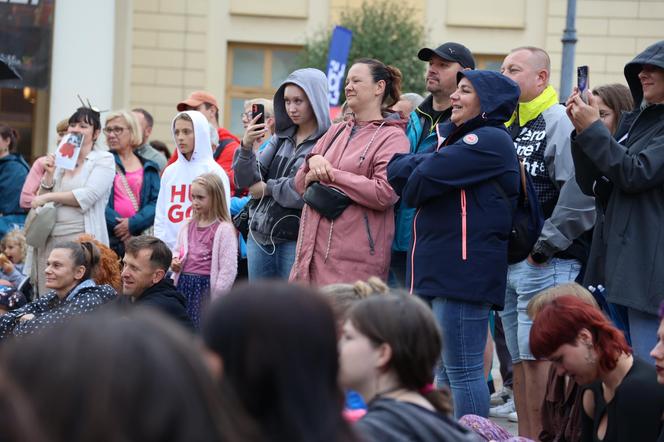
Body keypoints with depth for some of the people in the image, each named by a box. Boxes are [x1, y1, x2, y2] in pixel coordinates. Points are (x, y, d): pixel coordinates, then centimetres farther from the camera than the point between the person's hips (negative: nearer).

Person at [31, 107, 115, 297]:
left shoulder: (104, 160, 0)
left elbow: (87, 196, -13)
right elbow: (42, 199, 17)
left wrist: (48, 197, -6)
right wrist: (49, 174, 1)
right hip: (50, 240, 6)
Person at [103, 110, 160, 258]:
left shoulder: (148, 167, 13)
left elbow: (157, 201, 2)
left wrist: (133, 224, -12)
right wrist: (117, 224, -12)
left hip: (139, 238, 1)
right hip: (108, 237, -1)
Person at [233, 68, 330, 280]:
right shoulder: (280, 138, 12)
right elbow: (246, 181, 9)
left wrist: (267, 188, -4)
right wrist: (246, 147, -10)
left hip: (295, 240, -7)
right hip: (259, 237, 7)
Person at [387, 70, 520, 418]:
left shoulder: (490, 141, -9)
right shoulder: (455, 137, 22)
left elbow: (423, 180, -16)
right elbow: (398, 171, 11)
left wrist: (411, 181, 5)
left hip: (465, 269, -10)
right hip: (440, 268, 10)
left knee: (462, 371, -9)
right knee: (444, 371, 13)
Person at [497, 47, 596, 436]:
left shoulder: (561, 123, -11)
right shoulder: (506, 126, 16)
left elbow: (579, 192, -22)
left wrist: (545, 244, -18)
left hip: (546, 263, -9)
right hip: (507, 259, 9)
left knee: (537, 354, -9)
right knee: (519, 357, 12)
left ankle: (541, 437, -5)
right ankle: (524, 436, 18)